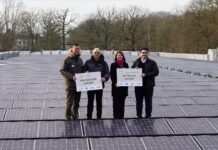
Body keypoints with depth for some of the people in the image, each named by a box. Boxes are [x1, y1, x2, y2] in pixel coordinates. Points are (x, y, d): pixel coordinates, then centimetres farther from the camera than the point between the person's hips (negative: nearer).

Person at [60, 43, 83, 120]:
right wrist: (71, 76, -22)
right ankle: (68, 117, 5)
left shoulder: (80, 60, 14)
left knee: (76, 102, 11)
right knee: (70, 102, -5)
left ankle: (75, 116, 22)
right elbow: (62, 70, -12)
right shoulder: (67, 59, -8)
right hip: (70, 84, -6)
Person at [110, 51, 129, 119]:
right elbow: (112, 75, -3)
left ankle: (121, 116, 12)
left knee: (122, 102, 6)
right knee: (116, 102, -2)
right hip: (116, 86, -3)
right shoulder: (113, 65, 1)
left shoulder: (125, 65, 9)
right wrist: (115, 83, -14)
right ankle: (116, 116, 2)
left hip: (123, 86, 3)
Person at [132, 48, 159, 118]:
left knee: (148, 102, 4)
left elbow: (156, 72, -10)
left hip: (148, 86, -2)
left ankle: (148, 115, 14)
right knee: (139, 102, 7)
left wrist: (145, 75, -19)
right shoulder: (136, 62, 10)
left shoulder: (152, 63, 1)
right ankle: (139, 115, 16)